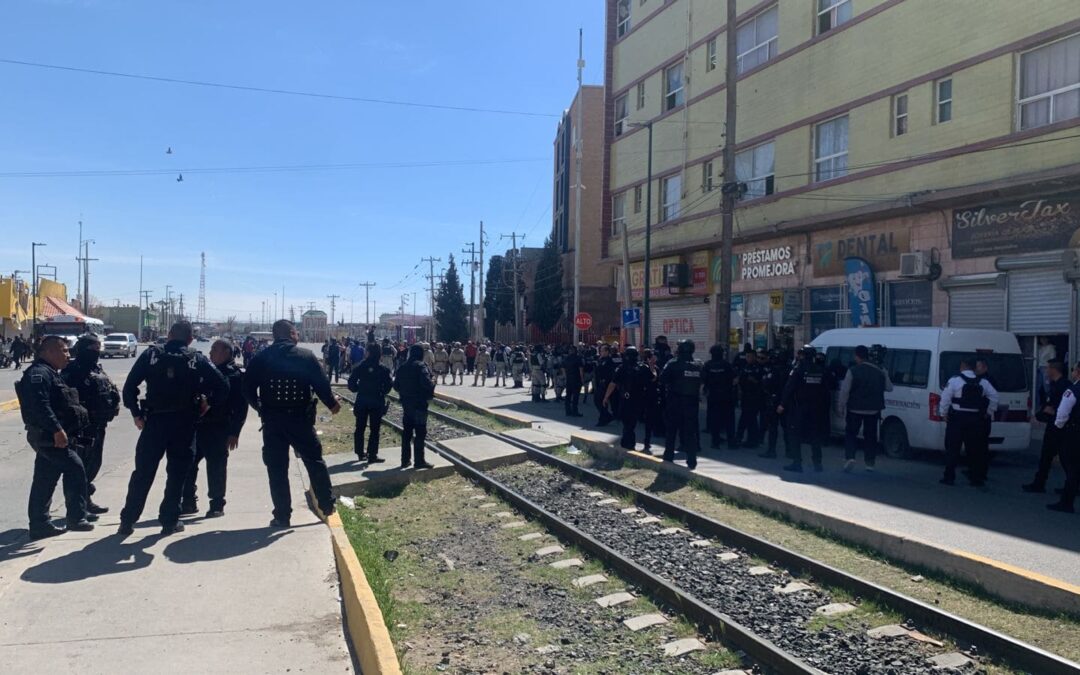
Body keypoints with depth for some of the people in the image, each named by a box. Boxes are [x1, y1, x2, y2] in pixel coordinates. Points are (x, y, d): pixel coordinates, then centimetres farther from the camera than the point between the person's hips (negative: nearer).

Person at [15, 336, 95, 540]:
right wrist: (57, 430, -30)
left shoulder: (50, 374, 20)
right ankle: (76, 518, -7)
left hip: (50, 437, 11)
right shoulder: (39, 373, -14)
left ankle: (39, 524, 18)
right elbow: (40, 406, -26)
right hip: (49, 436, -11)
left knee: (45, 481, 12)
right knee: (75, 468, -11)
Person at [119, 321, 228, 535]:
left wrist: (136, 414, 5)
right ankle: (170, 521, 12)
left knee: (142, 473, 10)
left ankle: (127, 521, 13)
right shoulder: (198, 360, -1)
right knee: (177, 474, 9)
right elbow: (222, 386, -7)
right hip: (184, 425, -1)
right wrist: (208, 404, 7)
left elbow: (129, 386, -3)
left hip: (154, 422, 1)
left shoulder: (151, 355, 1)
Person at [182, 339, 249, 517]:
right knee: (188, 463, 8)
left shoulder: (235, 375, -5)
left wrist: (234, 432, -14)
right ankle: (188, 502, 20)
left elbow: (241, 407, -10)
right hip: (198, 426, 7)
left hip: (218, 430, -7)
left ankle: (217, 505, 10)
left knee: (216, 467, -1)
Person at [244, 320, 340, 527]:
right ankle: (326, 504, 22)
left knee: (277, 468, 6)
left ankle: (282, 515, 6)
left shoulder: (260, 359, 0)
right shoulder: (306, 356, -5)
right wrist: (332, 404, 10)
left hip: (272, 421, 1)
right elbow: (321, 385, -8)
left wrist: (260, 407, 18)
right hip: (301, 419, -1)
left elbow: (248, 389, -1)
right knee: (314, 461, 15)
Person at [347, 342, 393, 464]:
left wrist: (357, 389, 11)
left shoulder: (360, 367, -2)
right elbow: (389, 384, -12)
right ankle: (372, 455, 0)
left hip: (362, 401, 3)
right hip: (377, 402, -3)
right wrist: (382, 392, 5)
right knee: (375, 429, 2)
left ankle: (360, 453, 22)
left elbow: (351, 382, -5)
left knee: (360, 428, 15)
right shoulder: (383, 369, -9)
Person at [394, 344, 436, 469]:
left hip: (406, 404, 7)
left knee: (406, 432, 12)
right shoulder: (420, 366, -12)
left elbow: (396, 386, 11)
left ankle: (405, 460, 15)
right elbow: (427, 383, -23)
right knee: (420, 433, -1)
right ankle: (419, 461, 0)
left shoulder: (402, 368, 9)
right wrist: (433, 380, -3)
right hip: (419, 404, -7)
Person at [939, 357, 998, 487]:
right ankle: (977, 478, 15)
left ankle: (949, 477, 2)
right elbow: (994, 396, 6)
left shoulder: (954, 380, -8)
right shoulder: (982, 382, 6)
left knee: (952, 448, 2)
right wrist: (987, 412, 14)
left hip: (957, 419, -4)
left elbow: (945, 398, -13)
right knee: (974, 449, 12)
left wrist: (943, 413, -2)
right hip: (975, 420, 4)